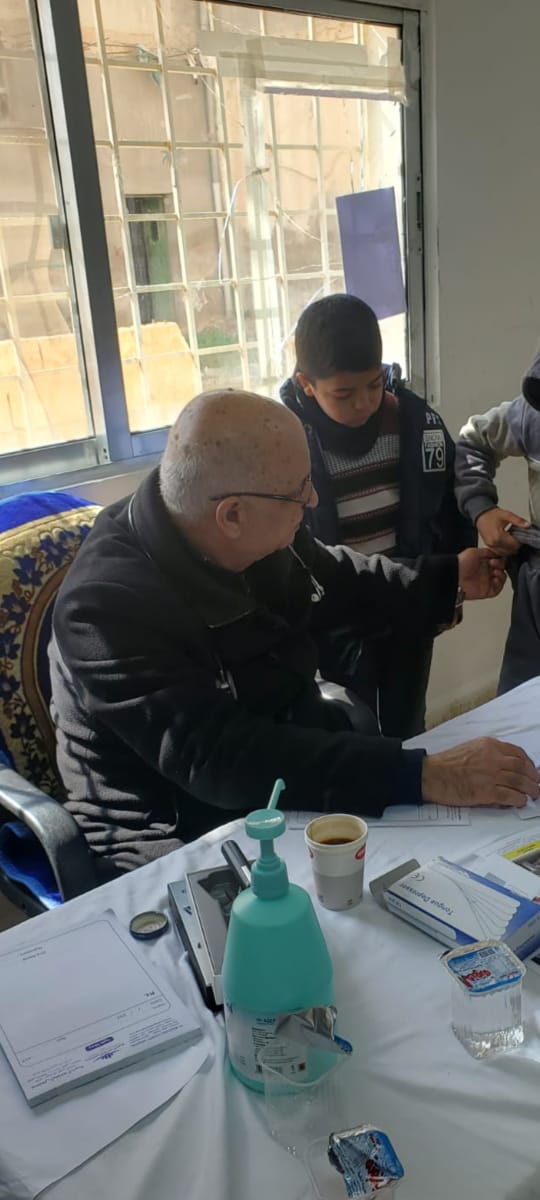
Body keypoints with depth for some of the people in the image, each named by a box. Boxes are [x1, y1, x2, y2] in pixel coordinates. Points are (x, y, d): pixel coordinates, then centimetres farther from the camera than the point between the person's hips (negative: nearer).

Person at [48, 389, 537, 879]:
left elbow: (331, 578, 16)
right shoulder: (110, 606, -29)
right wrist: (419, 776, -40)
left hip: (306, 764, 7)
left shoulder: (261, 537, -7)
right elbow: (221, 761, -36)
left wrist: (449, 582, 17)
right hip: (184, 843, -6)